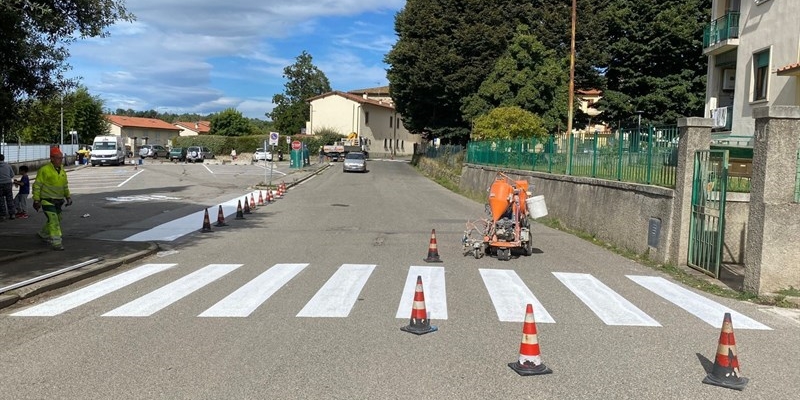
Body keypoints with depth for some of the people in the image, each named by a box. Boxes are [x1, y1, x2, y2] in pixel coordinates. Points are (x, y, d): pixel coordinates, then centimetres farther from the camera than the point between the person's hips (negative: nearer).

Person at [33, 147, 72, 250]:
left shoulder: (62, 171, 9)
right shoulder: (44, 170, -13)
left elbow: (65, 185, 21)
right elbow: (37, 185, -10)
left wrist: (68, 196, 12)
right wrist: (36, 200, -13)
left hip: (58, 201, 8)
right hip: (47, 200, -8)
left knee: (57, 220, 17)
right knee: (53, 220, -14)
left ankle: (43, 234, 40)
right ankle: (56, 243, -13)